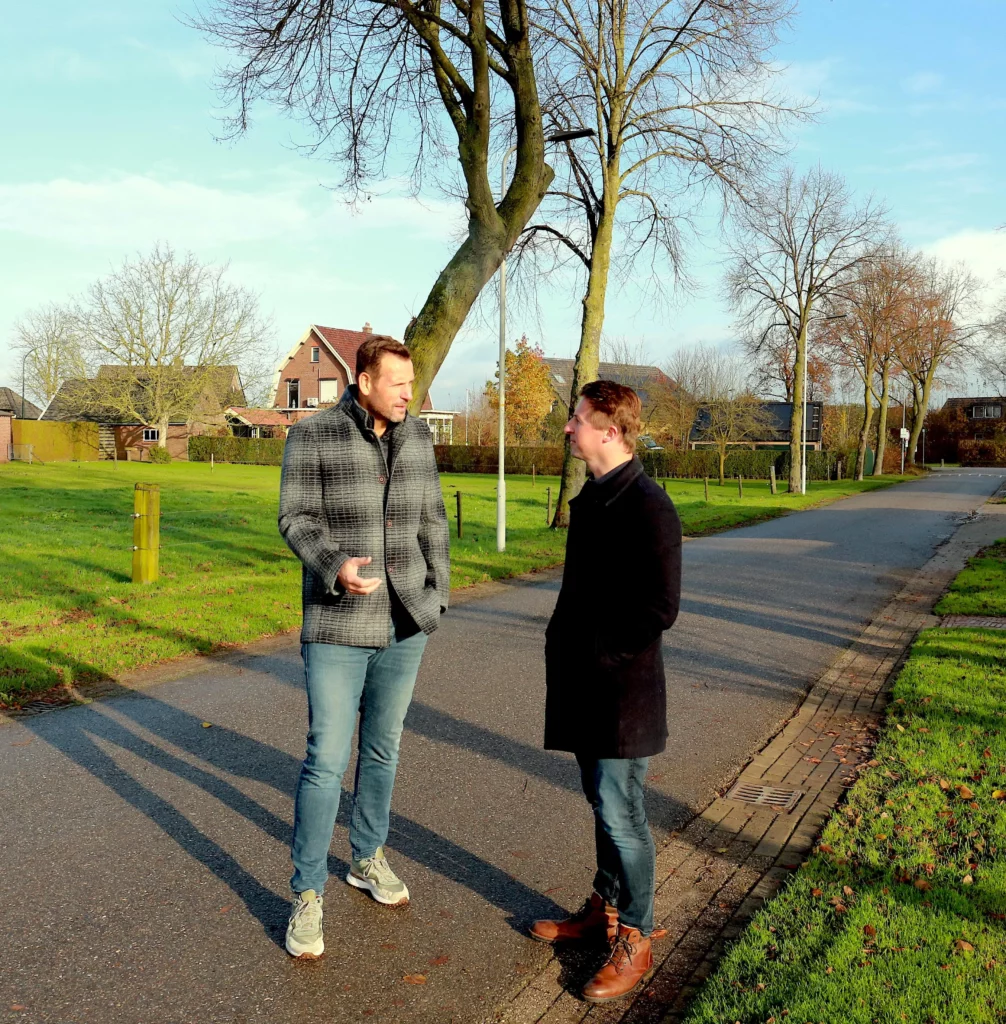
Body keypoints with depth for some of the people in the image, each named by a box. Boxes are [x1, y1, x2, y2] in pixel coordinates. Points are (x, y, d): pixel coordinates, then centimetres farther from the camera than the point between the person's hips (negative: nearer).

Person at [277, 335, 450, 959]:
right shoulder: (313, 436, -10)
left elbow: (432, 521, 9)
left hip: (403, 624, 5)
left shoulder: (417, 438, 3)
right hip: (337, 624, -4)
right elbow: (296, 519, -10)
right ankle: (308, 894, 12)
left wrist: (437, 595, 6)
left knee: (384, 748, 16)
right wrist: (335, 568, -29)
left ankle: (369, 858, 36)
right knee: (327, 759, -4)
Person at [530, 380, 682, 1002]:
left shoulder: (648, 508, -18)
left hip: (622, 690, -9)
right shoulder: (592, 497, 10)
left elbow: (660, 609, -21)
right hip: (585, 683, 9)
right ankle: (606, 908, 37)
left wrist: (592, 648, -14)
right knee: (603, 803, 20)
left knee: (620, 813, 1)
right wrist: (564, 641, 8)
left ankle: (634, 940, 18)